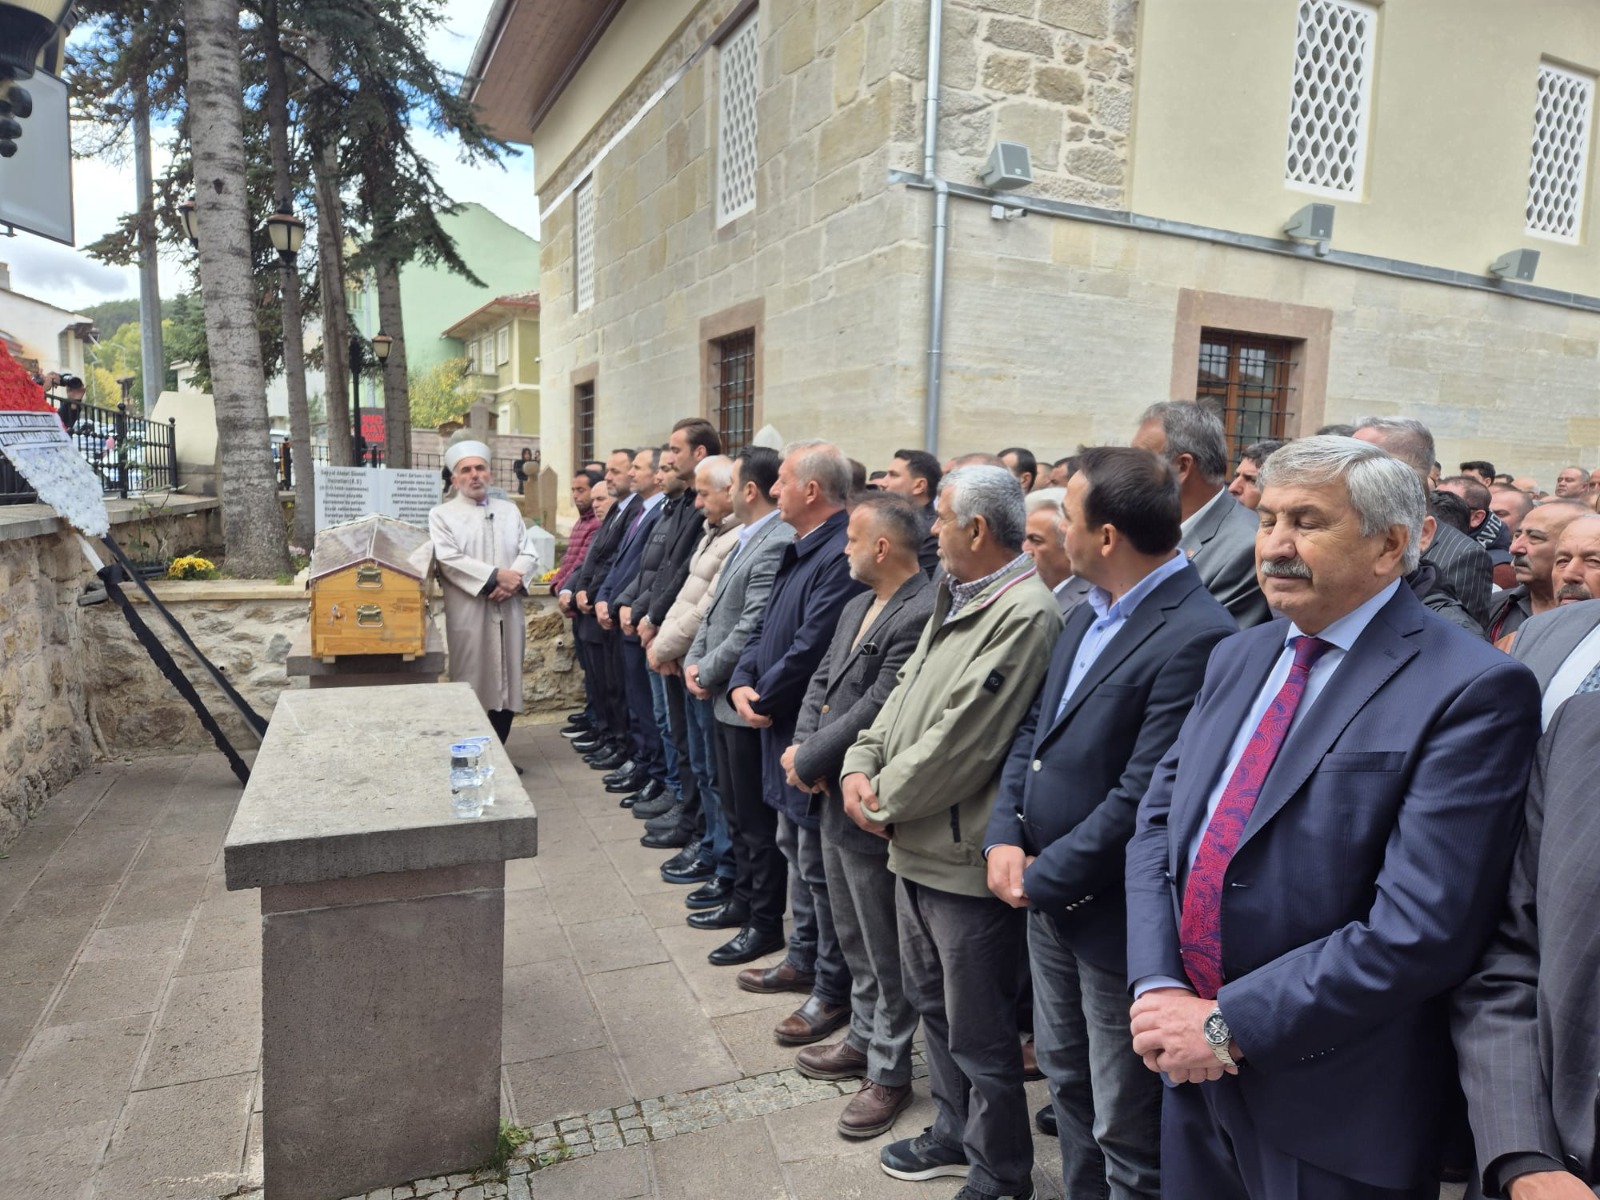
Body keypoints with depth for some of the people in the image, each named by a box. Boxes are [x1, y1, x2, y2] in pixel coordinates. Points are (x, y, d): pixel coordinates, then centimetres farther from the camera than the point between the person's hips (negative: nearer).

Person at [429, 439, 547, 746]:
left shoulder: (509, 511, 15)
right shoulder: (441, 515, 2)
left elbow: (529, 554, 6)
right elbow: (449, 560, -11)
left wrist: (513, 580, -13)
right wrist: (496, 576, -17)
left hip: (508, 612, 4)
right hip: (468, 615, -4)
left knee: (506, 686, 8)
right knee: (470, 691, 0)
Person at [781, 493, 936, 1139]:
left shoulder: (921, 616, -23)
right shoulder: (857, 607, 9)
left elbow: (875, 711, -25)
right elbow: (822, 681, 11)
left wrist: (810, 760, -16)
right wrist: (802, 746, -6)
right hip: (835, 796, 9)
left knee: (885, 947, 8)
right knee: (855, 938, 24)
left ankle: (888, 1071, 25)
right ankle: (864, 1038, 42)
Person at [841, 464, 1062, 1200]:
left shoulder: (1025, 615, -22)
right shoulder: (955, 599, 10)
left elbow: (960, 740, -24)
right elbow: (908, 689, 13)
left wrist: (886, 801, -12)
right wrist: (861, 764, -1)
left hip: (966, 857, -9)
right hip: (918, 845, 9)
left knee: (978, 1031, 8)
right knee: (931, 1003, 23)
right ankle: (954, 1135, 44)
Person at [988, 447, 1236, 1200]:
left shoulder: (1196, 636, -24)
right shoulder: (1088, 615, 6)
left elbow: (1140, 799, -26)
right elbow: (1034, 731, 8)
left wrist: (1042, 878, -16)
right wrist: (1004, 836, -5)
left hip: (1115, 915, -8)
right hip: (1047, 897, 9)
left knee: (1126, 1129, 12)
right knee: (1067, 1081, 26)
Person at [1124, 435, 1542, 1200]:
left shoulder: (1474, 692, -15)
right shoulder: (1239, 658, 6)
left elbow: (1422, 929, -22)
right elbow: (1158, 820, 4)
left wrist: (1228, 1024, -18)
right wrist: (1156, 987, -9)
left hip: (1331, 1108, -5)